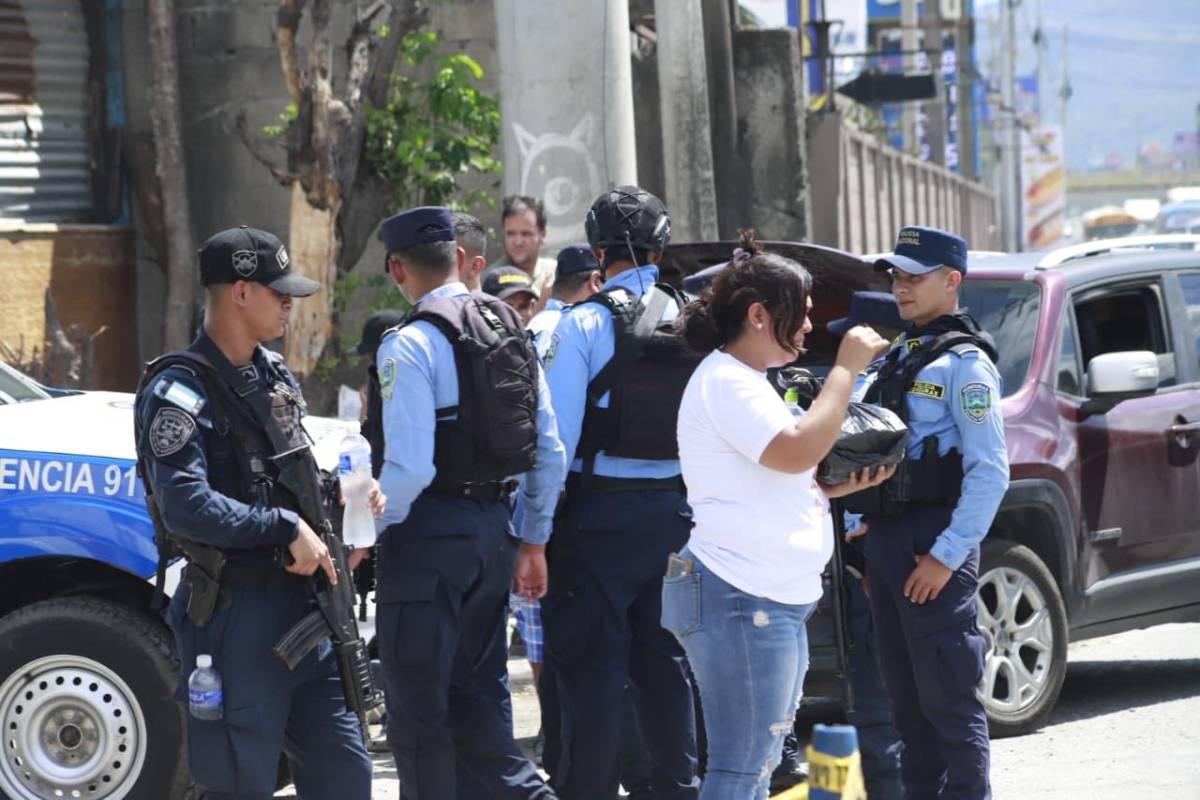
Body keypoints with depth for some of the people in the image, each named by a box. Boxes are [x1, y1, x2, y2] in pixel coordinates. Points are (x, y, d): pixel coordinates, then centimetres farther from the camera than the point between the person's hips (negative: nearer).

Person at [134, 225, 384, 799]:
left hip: (301, 604, 8)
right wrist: (287, 528, -20)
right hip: (235, 615, -8)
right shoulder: (180, 391, -13)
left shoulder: (274, 376, 14)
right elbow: (186, 507, -25)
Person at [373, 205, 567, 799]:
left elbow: (410, 466, -22)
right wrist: (534, 541, 17)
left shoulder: (411, 345, -14)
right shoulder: (511, 332, 8)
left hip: (430, 531, -7)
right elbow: (550, 452, 9)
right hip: (493, 527, 7)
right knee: (478, 694, 18)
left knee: (418, 709, 2)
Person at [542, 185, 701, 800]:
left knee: (593, 664, 0)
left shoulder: (586, 322, -11)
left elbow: (556, 431, -15)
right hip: (673, 507, 5)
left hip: (602, 509, -5)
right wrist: (696, 507, 13)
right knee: (664, 660, 15)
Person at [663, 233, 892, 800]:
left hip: (778, 601, 11)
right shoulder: (726, 382, -12)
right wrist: (846, 368, -16)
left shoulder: (748, 384, 21)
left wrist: (844, 486, 11)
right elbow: (799, 450, -24)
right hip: (741, 599, -11)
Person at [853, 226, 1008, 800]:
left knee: (947, 696, -8)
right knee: (906, 695, 11)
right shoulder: (898, 358, 19)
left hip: (933, 541, -8)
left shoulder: (964, 361, -7)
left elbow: (990, 470, -15)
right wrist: (872, 545, 14)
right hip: (885, 537, 9)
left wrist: (947, 556, -19)